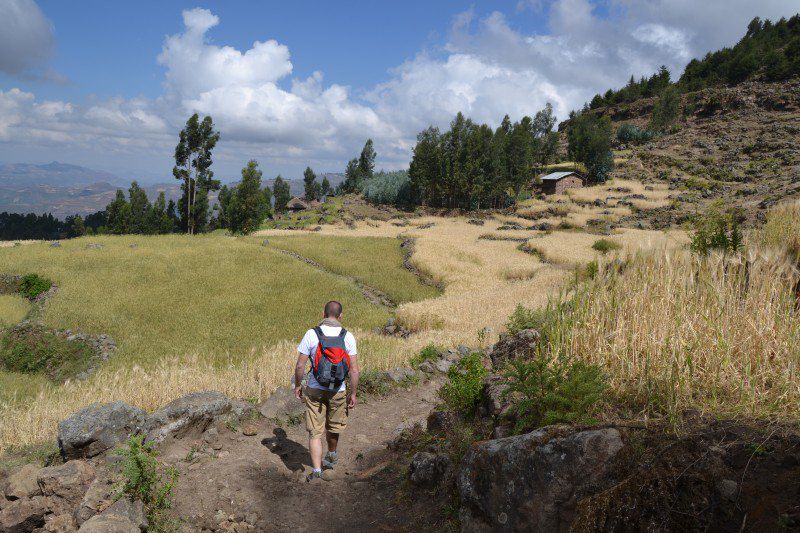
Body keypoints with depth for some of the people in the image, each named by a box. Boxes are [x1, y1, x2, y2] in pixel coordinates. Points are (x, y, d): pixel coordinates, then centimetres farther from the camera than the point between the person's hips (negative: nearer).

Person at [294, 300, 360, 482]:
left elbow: (300, 365, -8)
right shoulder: (348, 337, -8)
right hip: (338, 391, 2)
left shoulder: (311, 334, -11)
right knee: (333, 427, 23)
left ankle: (316, 470, 0)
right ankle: (331, 457, 46)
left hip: (314, 390, -2)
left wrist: (297, 385, 7)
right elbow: (354, 370, -8)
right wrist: (353, 394, 2)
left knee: (315, 432, 8)